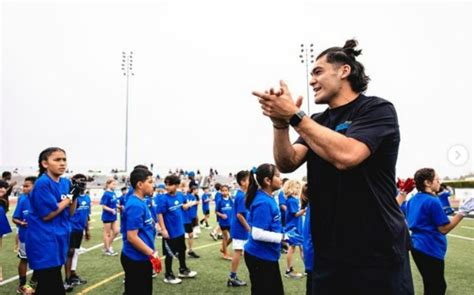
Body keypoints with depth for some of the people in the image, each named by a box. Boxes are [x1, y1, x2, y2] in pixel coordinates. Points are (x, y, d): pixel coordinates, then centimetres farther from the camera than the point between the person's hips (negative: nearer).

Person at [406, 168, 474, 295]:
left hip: (418, 246, 9)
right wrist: (462, 212, -14)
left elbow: (409, 222, 16)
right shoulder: (433, 201, -17)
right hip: (430, 250, -9)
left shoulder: (413, 200, 8)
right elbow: (444, 229, -14)